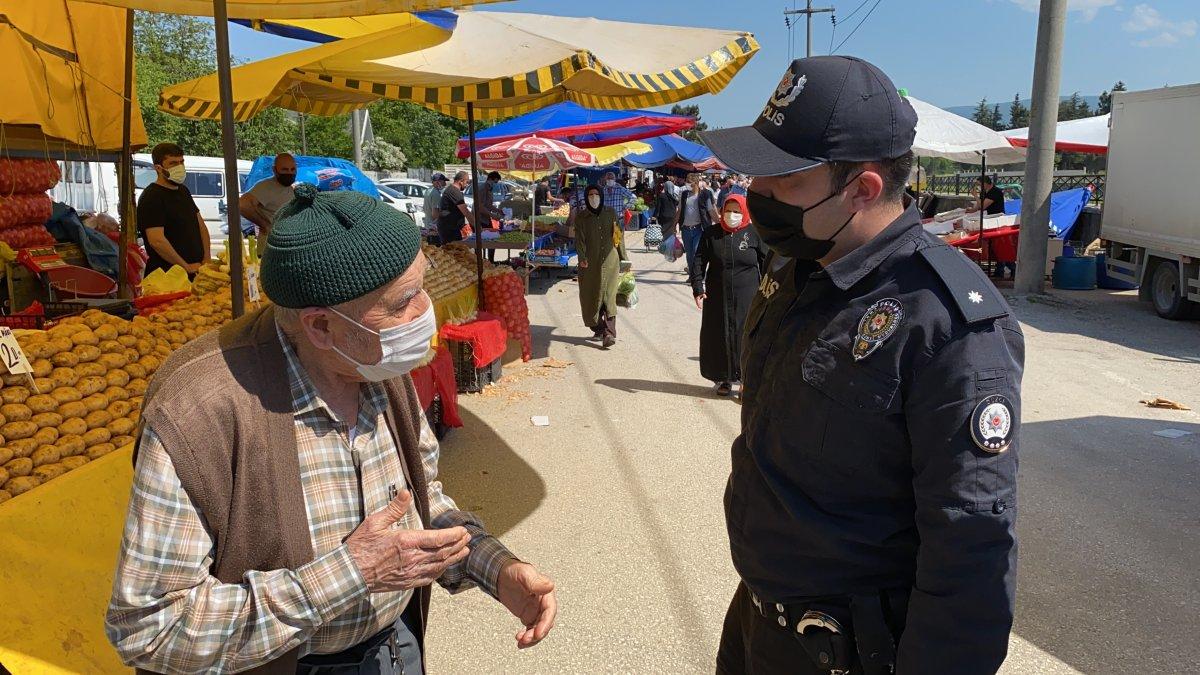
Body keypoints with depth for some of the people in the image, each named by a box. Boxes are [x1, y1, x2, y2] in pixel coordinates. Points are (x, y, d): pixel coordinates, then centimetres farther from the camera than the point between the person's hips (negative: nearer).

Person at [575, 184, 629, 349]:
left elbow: (619, 236, 12)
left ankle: (609, 333, -18)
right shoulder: (582, 217, 5)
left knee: (609, 297, -11)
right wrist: (582, 257, -20)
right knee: (591, 297, 5)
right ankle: (598, 329, 22)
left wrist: (623, 257, 10)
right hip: (590, 263, 1)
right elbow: (579, 239, -4)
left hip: (610, 260, 0)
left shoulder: (610, 213, 9)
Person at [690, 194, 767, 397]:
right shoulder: (711, 233, 2)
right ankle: (724, 379, 21)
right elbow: (699, 262, 2)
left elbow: (766, 263, 1)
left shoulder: (754, 234, -3)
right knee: (719, 336, 7)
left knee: (746, 335, -2)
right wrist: (698, 288, -7)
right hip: (717, 296, 2)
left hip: (747, 297, -2)